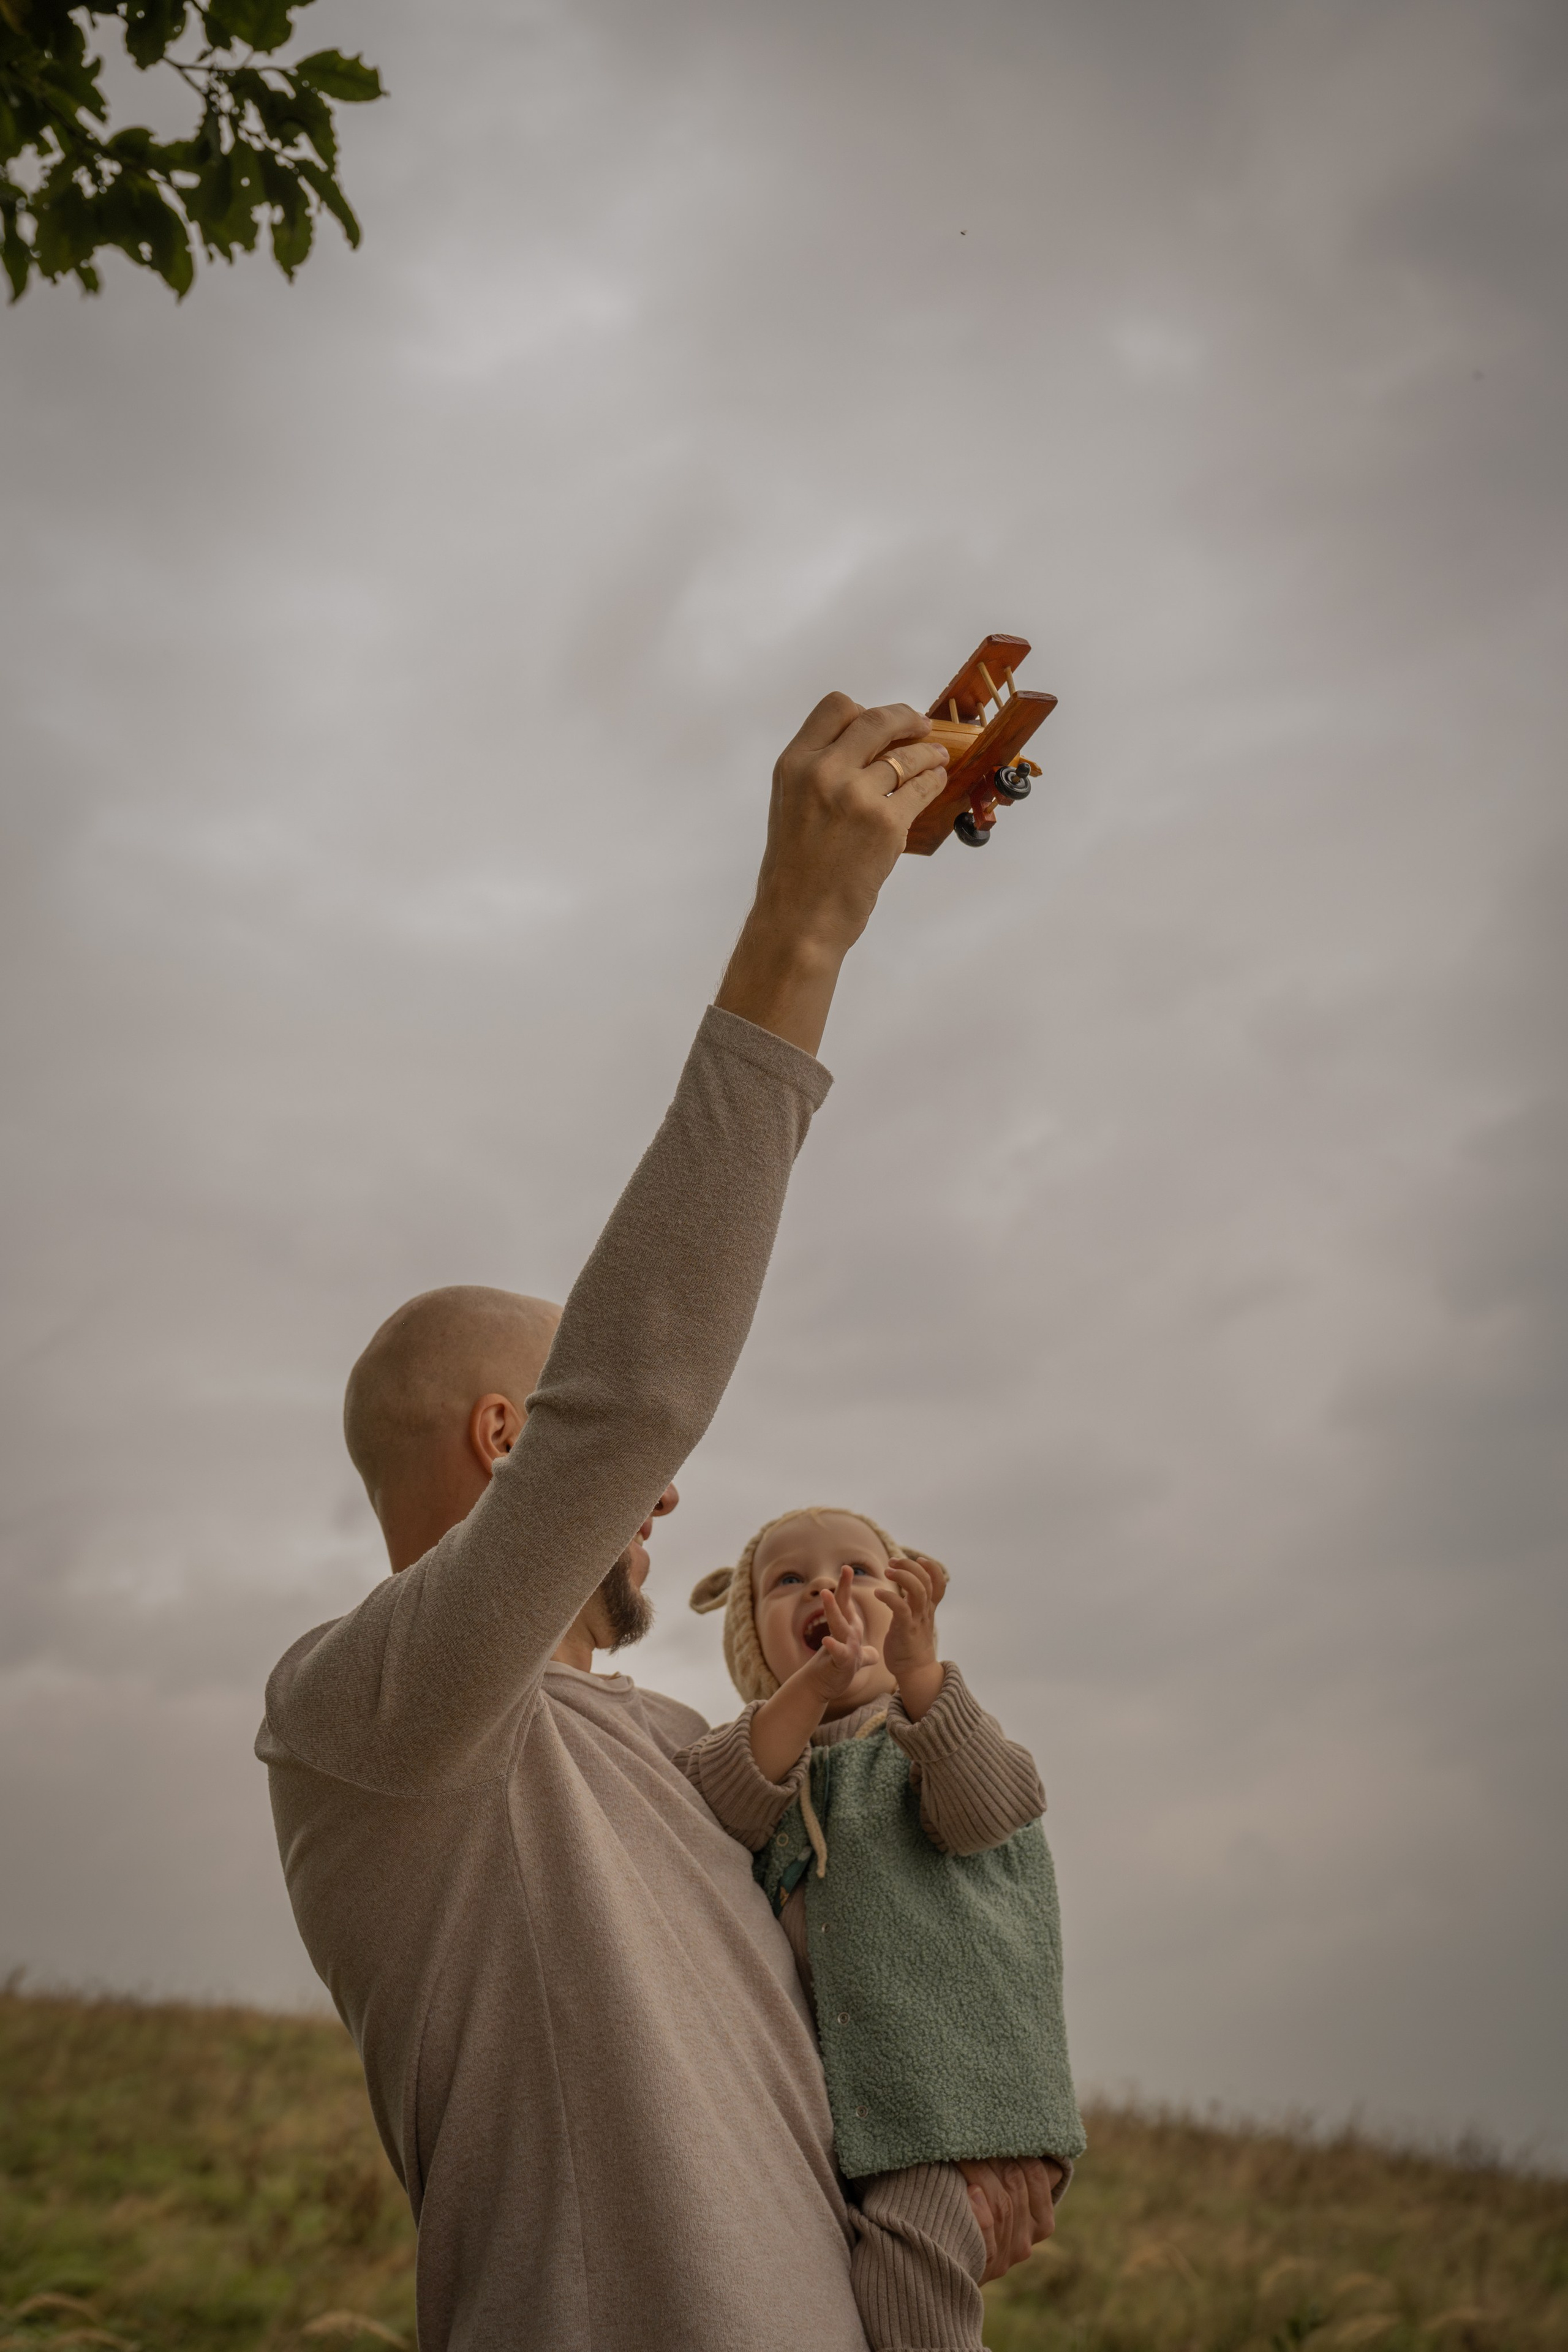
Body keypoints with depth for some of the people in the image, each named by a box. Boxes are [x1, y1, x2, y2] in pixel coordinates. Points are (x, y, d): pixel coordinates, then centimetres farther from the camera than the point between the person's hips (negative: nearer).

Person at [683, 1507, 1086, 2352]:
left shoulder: (928, 1733, 8)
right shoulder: (749, 1748, 15)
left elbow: (988, 1808, -15)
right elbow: (716, 1812, -10)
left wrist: (916, 1668, -31)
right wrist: (813, 1687, -26)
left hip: (946, 2084, -3)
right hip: (810, 2107, 4)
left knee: (909, 2250, -24)